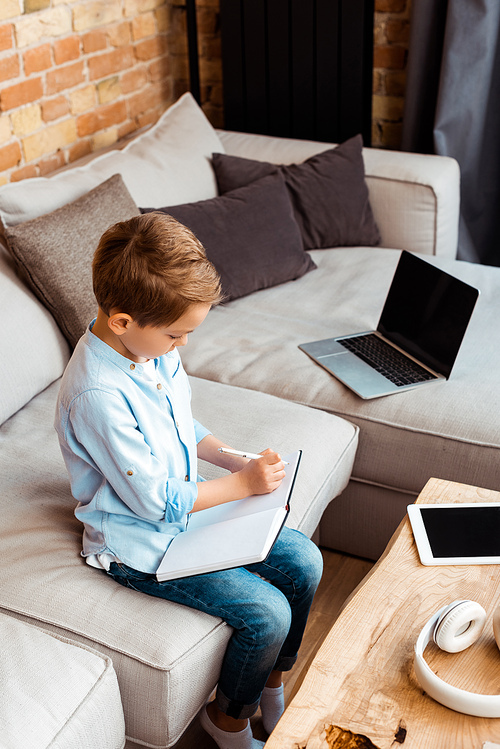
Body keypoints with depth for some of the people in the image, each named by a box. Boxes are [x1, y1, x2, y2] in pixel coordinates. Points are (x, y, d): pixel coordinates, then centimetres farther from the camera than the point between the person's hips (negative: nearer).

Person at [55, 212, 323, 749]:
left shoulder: (155, 347, -5)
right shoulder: (98, 394, -32)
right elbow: (157, 502, -24)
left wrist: (235, 460, -2)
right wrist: (243, 484, -17)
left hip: (189, 503, 9)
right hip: (141, 544, -8)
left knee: (304, 562, 3)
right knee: (267, 612, -15)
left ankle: (271, 686, 25)